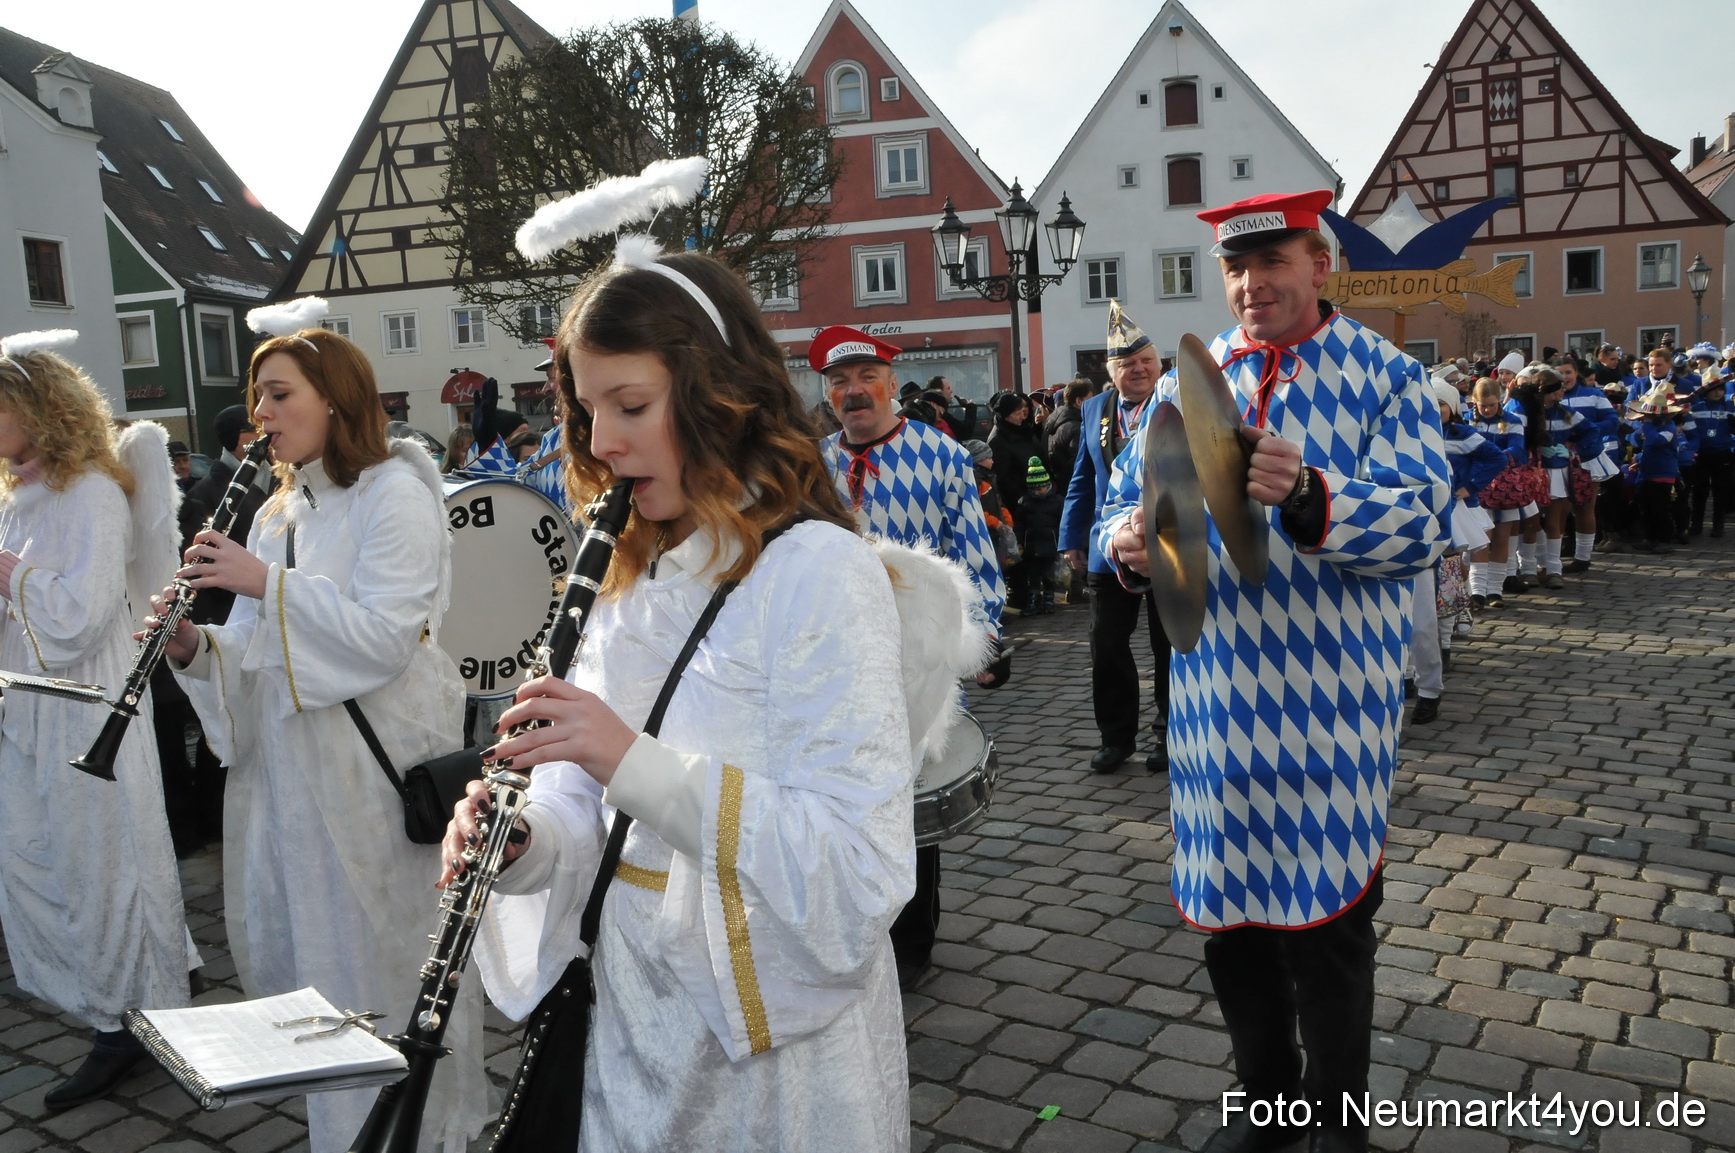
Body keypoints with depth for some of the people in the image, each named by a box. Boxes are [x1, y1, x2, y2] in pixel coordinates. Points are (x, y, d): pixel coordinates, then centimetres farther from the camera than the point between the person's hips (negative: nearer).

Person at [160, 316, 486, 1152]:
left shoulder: (393, 492, -9)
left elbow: (386, 636, -20)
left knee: (384, 957, 2)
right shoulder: (279, 510, 15)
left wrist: (265, 582, -20)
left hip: (376, 765, -8)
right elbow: (262, 656, 15)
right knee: (287, 947, 14)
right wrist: (194, 646, -4)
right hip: (287, 762, 8)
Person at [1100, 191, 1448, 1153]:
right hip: (1215, 700, 4)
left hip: (1331, 707, -4)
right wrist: (1126, 541, -14)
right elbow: (1125, 501, 10)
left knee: (1328, 928, 7)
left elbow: (1425, 519, -13)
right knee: (1228, 918, 15)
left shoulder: (1382, 374, -1)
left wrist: (1308, 495, -30)